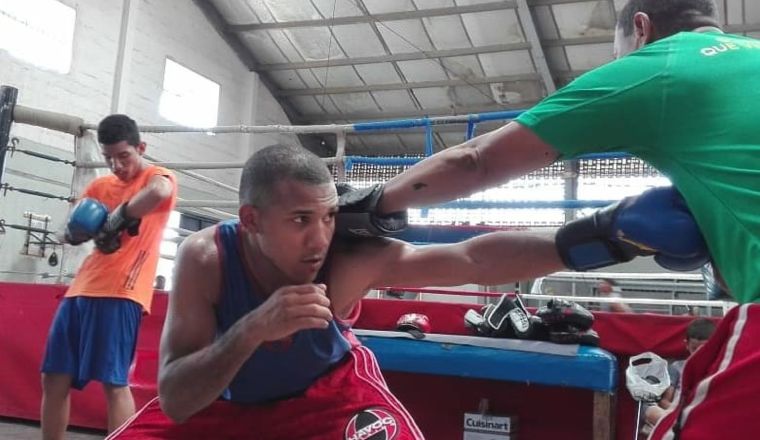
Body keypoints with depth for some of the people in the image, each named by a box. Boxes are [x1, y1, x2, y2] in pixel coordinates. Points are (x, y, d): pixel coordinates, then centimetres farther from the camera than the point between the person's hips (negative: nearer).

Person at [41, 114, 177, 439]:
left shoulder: (159, 177, -2)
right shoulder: (100, 186, 19)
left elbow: (158, 193, -29)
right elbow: (70, 233, 15)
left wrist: (115, 218, -18)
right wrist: (82, 228, -8)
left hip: (121, 293, -7)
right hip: (81, 290, 8)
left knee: (114, 382, -12)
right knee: (54, 378, 9)